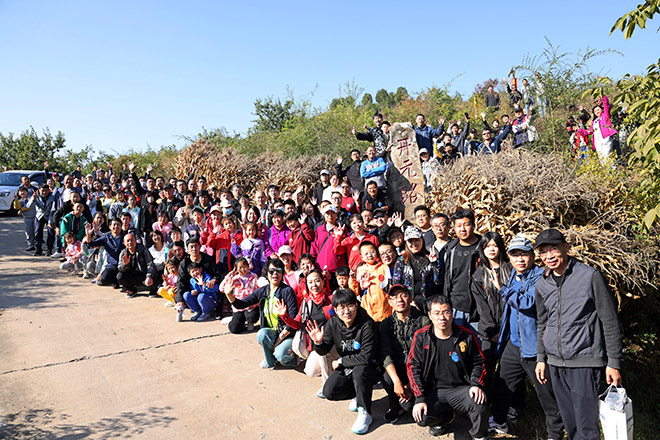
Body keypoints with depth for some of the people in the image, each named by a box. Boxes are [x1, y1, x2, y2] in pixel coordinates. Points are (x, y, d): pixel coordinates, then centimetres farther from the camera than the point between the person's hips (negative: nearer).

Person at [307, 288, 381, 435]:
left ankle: (365, 413, -15)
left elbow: (366, 357, -26)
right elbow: (324, 351, 0)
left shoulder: (367, 324, -25)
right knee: (329, 392, -14)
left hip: (369, 369, -5)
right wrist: (319, 342, -24)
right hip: (346, 368, 6)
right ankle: (361, 393, 14)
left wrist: (341, 361, -16)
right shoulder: (333, 323, -8)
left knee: (359, 370, -37)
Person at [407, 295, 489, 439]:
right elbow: (413, 367, -2)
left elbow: (478, 363, 9)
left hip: (461, 389, 0)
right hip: (434, 390, 1)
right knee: (421, 418, -25)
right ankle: (445, 418, 14)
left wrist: (477, 385, -10)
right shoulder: (421, 336, -3)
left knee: (480, 404, -31)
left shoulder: (466, 335, -2)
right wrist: (420, 398, -12)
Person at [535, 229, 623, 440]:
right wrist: (541, 358, 15)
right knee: (569, 422, 13)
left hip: (585, 361, -5)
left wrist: (614, 363, -6)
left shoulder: (591, 276, -8)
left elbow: (610, 322, -5)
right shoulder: (542, 284, 7)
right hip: (555, 363, 5)